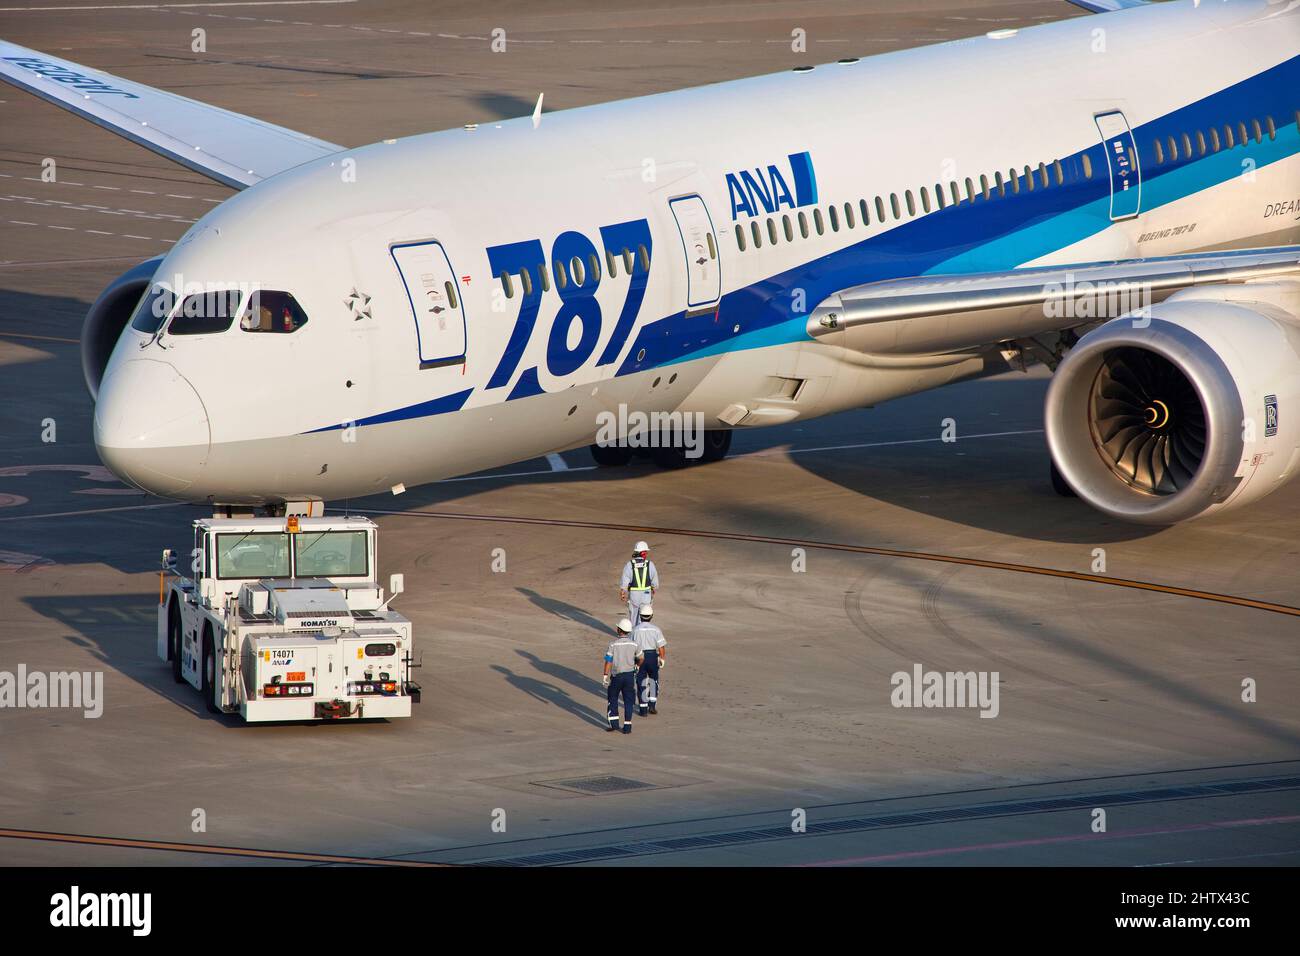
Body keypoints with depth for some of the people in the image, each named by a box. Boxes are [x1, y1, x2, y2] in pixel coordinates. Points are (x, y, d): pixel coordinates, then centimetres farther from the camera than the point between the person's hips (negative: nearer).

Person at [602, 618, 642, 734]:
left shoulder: (613, 644, -12)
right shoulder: (633, 644, -3)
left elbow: (608, 661, -14)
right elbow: (640, 659, 11)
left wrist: (605, 676, -8)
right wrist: (637, 665, 33)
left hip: (616, 676, -2)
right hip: (630, 674, 2)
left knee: (613, 699, 14)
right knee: (628, 701, 9)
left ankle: (614, 723, 8)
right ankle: (627, 726, 7)